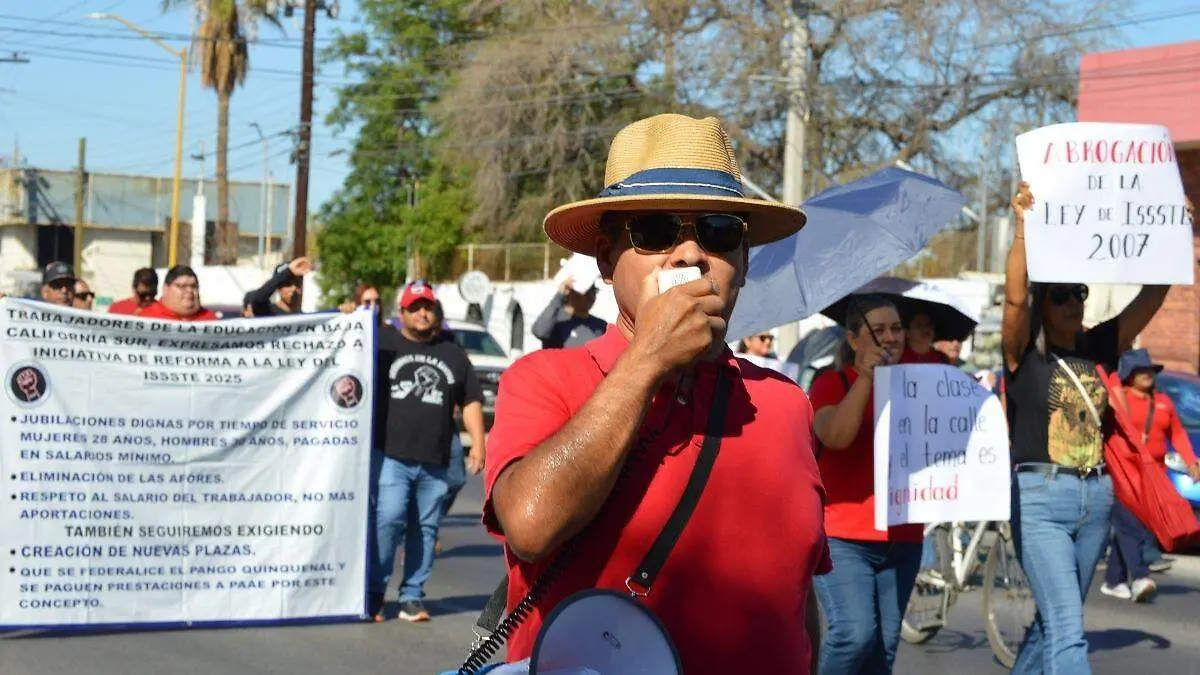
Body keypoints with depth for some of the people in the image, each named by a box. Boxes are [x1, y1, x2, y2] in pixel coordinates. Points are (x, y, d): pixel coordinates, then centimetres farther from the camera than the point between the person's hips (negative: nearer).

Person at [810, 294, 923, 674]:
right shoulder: (833, 383, 0)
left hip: (901, 539, 5)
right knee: (855, 633, -19)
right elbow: (835, 436, -19)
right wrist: (866, 379, -24)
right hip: (843, 536, -5)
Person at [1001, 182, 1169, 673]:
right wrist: (1023, 228, -26)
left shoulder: (1098, 348, 9)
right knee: (1068, 631, -13)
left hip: (1095, 497, 6)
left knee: (1054, 620, 16)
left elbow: (1152, 296, 5)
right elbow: (1015, 298, -21)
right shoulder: (1024, 353, -4)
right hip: (1039, 498, -6)